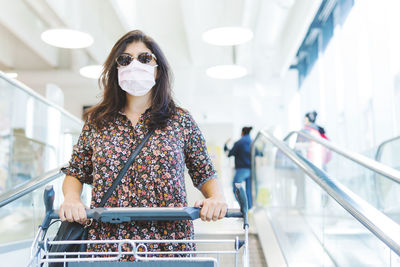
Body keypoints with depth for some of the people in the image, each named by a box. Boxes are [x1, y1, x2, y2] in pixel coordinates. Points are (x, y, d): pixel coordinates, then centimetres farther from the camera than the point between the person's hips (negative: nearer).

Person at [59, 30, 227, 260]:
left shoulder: (181, 120, 4)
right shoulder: (96, 121, 8)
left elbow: (205, 175, 5)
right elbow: (75, 174, 12)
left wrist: (217, 198, -14)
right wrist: (71, 198, -8)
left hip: (168, 241, 0)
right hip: (107, 240, 1)